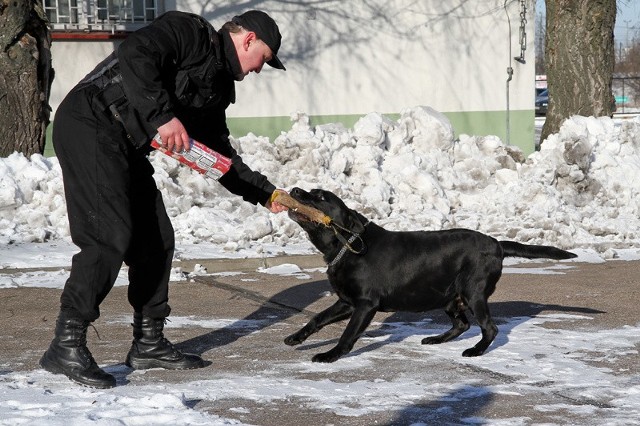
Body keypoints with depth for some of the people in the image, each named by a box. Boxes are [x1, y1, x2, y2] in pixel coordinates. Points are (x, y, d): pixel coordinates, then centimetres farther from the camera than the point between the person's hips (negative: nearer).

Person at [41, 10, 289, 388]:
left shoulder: (217, 86, 20)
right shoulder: (189, 31, -7)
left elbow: (220, 153, 25)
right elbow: (136, 56, -24)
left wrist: (264, 192, 22)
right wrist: (163, 116, -28)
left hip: (127, 146, 10)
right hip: (91, 125, -10)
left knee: (156, 238, 9)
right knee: (111, 235, -18)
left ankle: (149, 343, 19)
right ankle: (67, 346, -16)